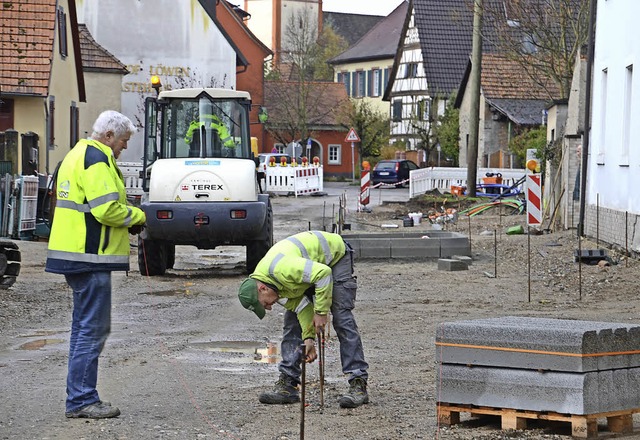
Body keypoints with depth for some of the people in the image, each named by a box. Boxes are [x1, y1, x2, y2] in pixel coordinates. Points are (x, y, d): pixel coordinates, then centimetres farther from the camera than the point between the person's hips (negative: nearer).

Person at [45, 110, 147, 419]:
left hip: (73, 253, 11)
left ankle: (79, 398, 19)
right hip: (89, 256, -11)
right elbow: (107, 209, -22)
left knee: (84, 327, 15)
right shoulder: (97, 159, -14)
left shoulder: (77, 155, 20)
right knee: (92, 329, -7)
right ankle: (81, 400, -5)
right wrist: (137, 217, -4)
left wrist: (127, 219, 11)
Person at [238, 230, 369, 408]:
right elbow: (300, 305, -6)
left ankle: (358, 384, -17)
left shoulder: (280, 268, -37)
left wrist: (321, 311, -27)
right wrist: (309, 338, -12)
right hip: (311, 264, 8)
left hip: (335, 256, -8)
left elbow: (324, 273, -35)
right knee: (291, 322, 2)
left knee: (342, 320, -16)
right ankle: (287, 384, 4)